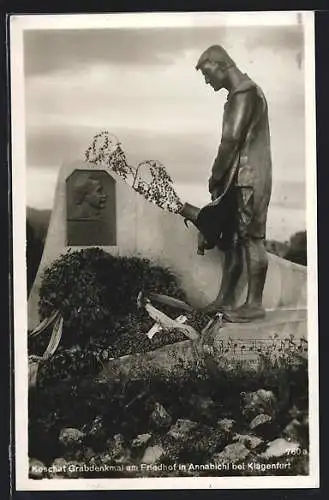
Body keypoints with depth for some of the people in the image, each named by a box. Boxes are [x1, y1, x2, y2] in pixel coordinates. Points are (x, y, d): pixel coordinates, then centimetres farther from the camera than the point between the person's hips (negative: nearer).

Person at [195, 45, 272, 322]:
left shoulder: (244, 93, -12)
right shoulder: (241, 93, 20)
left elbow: (231, 139, -19)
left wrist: (215, 176, -10)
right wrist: (221, 177, 14)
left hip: (249, 178, -10)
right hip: (240, 178, 10)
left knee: (251, 239, -5)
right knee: (233, 239, 10)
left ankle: (255, 304, 1)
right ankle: (224, 300, 16)